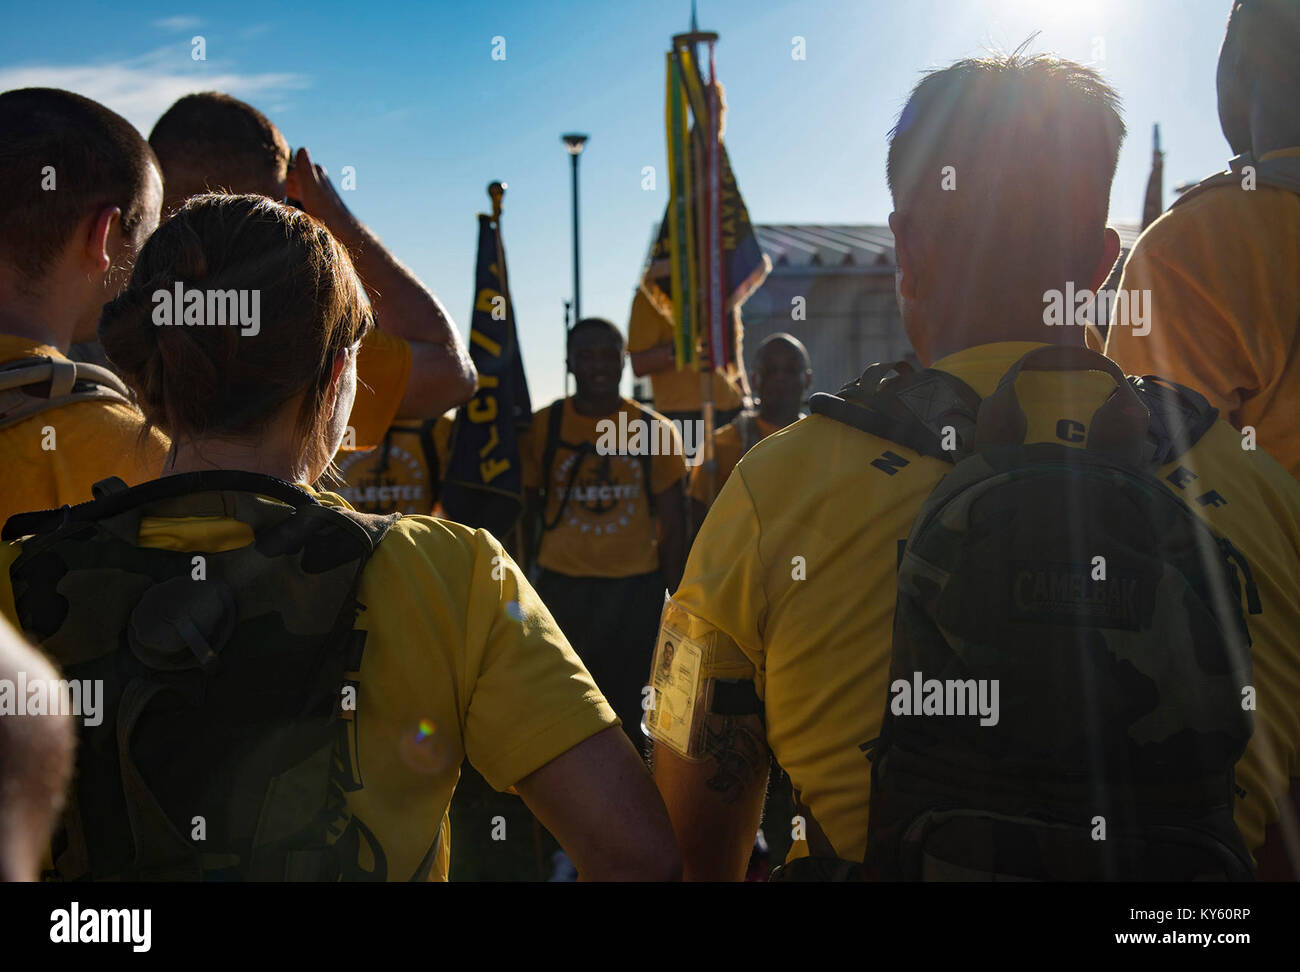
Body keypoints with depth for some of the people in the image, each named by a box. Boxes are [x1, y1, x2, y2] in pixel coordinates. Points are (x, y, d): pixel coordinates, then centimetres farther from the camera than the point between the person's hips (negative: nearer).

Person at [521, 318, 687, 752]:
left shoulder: (654, 430, 3)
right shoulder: (542, 427, 1)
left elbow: (671, 522, 7)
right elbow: (524, 511, 6)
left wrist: (675, 596, 4)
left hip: (635, 586, 1)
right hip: (561, 584, 0)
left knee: (624, 705, 7)